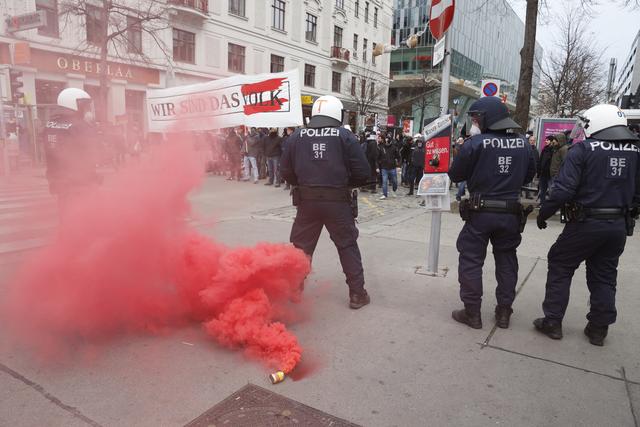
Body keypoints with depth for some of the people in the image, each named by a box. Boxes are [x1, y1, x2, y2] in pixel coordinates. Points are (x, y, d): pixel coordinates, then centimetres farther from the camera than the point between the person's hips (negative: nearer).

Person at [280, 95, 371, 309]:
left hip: (307, 201, 2)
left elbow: (287, 173, 4)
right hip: (337, 201, -1)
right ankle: (357, 293, 17)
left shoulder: (296, 137, 3)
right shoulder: (345, 136, -2)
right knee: (348, 246, 12)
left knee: (301, 247, 16)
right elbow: (362, 173, -5)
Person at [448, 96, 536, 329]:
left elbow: (455, 175, -8)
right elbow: (529, 175, 13)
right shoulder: (523, 144, 1)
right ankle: (504, 312, 25)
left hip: (480, 212, -4)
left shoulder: (475, 143, -14)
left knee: (471, 260, 7)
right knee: (506, 260, 16)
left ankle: (472, 312, 12)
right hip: (511, 212, 5)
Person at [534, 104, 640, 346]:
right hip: (619, 226, 6)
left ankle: (552, 322, 13)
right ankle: (599, 329, 25)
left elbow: (564, 189, -19)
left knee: (559, 267, 10)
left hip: (586, 223, -5)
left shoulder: (583, 149, -12)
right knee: (604, 276, 17)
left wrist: (544, 213, -8)